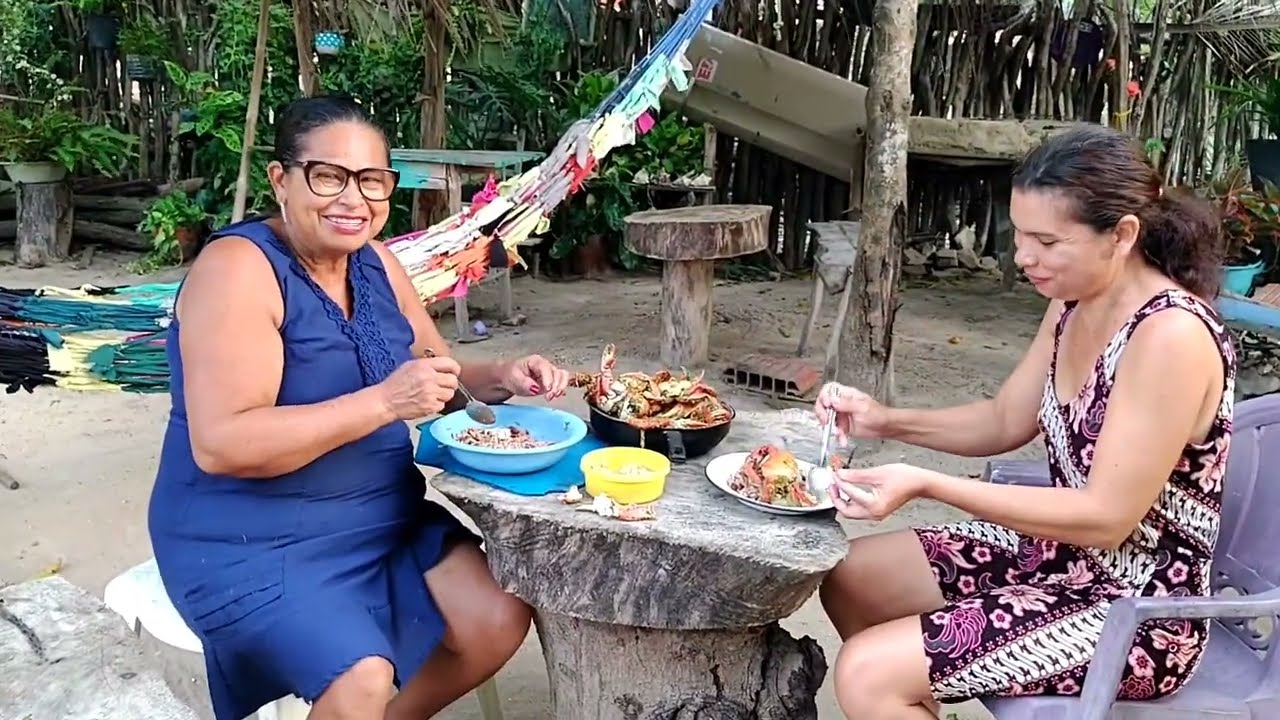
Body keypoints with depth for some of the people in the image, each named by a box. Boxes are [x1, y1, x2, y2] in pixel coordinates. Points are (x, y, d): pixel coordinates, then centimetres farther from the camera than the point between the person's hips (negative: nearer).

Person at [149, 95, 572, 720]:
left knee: (499, 622, -2)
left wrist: (501, 379, -8)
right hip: (251, 541, -7)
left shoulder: (377, 265, 4)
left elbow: (440, 377, 14)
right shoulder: (239, 268, -18)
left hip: (383, 517, 7)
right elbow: (220, 445, -26)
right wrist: (383, 401, -30)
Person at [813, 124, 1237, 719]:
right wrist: (887, 422, -4)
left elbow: (1105, 518, -26)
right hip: (1065, 552, 9)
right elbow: (1005, 421, 12)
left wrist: (926, 485, -30)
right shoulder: (1075, 305, 1)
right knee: (850, 576, 12)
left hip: (1138, 610, -9)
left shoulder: (1172, 335, -25)